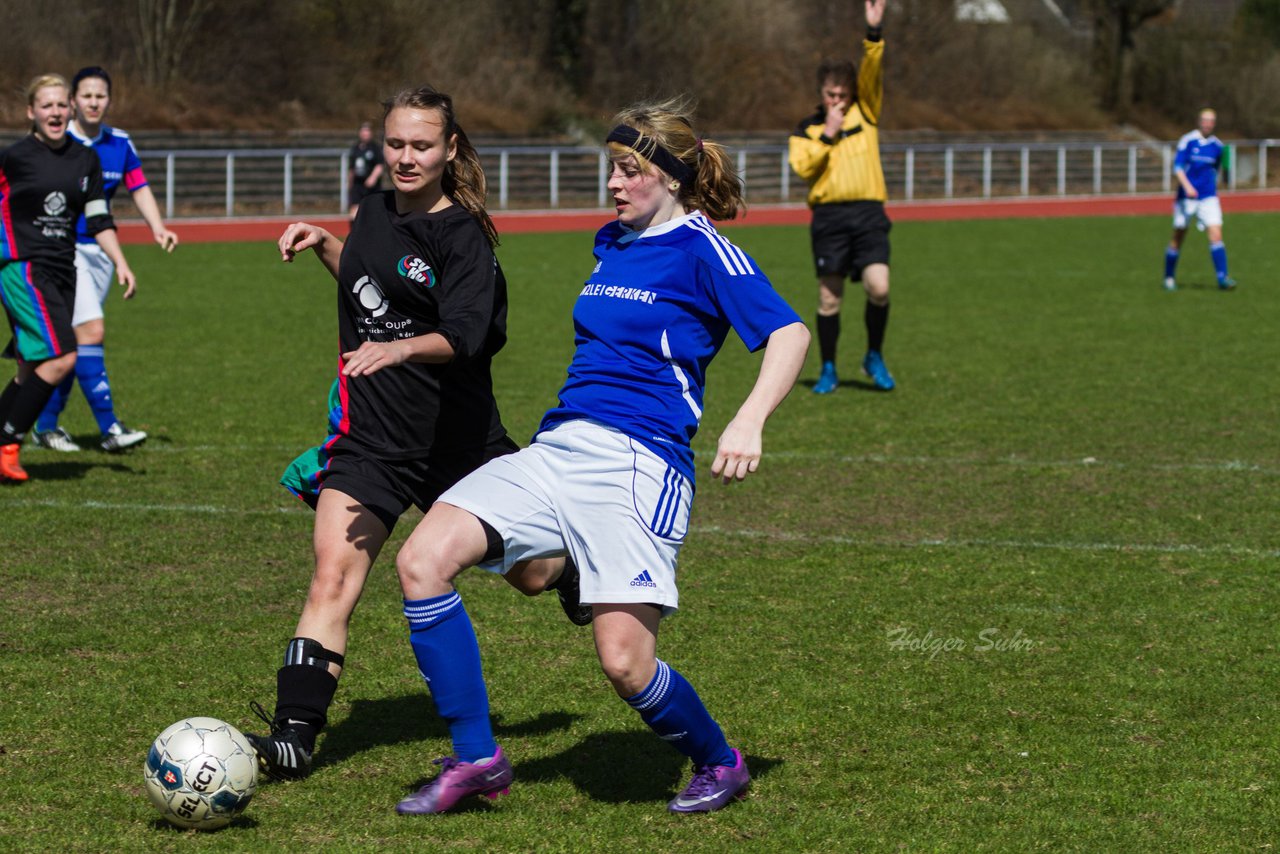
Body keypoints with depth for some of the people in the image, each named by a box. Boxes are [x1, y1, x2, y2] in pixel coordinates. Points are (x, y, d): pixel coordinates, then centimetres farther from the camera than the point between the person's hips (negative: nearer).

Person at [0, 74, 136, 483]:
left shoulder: (86, 159, 11)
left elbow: (98, 219, 13)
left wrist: (120, 263, 2)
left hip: (62, 272, 7)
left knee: (34, 369, 6)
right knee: (62, 357, -19)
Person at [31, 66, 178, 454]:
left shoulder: (120, 143, 6)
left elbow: (139, 188, 7)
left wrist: (158, 228, -9)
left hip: (99, 250, 6)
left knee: (74, 342, 9)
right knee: (91, 331, -17)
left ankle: (46, 425, 21)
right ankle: (109, 428, -18)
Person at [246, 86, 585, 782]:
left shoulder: (462, 237, -14)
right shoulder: (376, 211, 6)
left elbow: (463, 334, -28)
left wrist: (398, 348, -47)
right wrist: (321, 244, 10)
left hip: (456, 437, -3)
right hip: (371, 435, 4)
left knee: (529, 574, 19)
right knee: (333, 577, -16)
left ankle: (575, 566, 56)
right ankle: (294, 736, -20)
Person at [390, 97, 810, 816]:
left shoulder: (700, 249, -3)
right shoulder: (612, 244, 20)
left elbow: (789, 333, -11)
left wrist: (749, 422, -25)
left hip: (638, 460, -7)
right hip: (556, 450, 7)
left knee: (624, 660, -16)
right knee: (423, 559, -13)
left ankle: (719, 763, 16)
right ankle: (476, 759, -6)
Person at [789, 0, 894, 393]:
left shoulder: (865, 112, 13)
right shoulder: (806, 130, 11)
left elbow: (872, 73, -2)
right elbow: (803, 168, -5)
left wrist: (873, 33, -13)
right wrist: (827, 135, -9)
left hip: (869, 213, 0)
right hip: (829, 216, 0)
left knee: (878, 287, -14)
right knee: (829, 296, 1)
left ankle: (874, 358, 6)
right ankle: (828, 370, 13)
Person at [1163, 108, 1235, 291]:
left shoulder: (1217, 146, 6)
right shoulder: (1187, 141, -6)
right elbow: (1177, 167, -13)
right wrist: (1187, 187, -27)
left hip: (1208, 197, 3)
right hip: (1186, 197, -3)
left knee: (1216, 235, -12)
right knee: (1178, 238, 5)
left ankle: (1222, 278, -14)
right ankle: (1169, 278, 20)